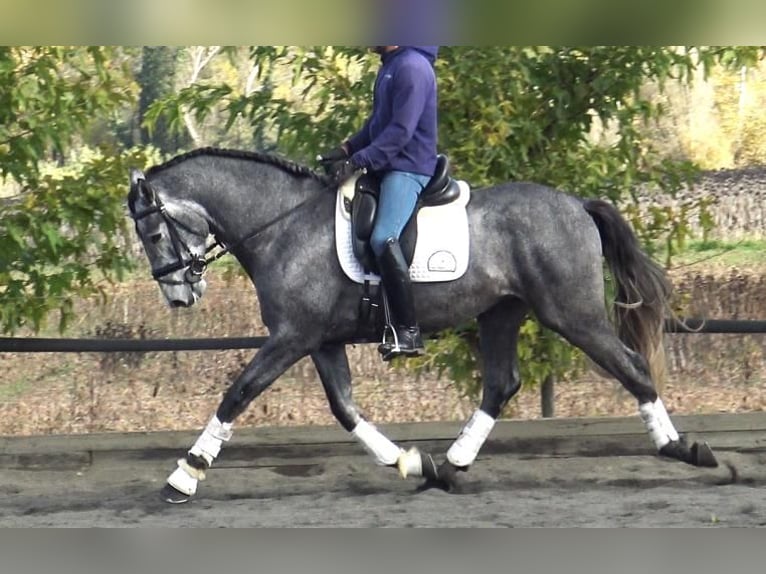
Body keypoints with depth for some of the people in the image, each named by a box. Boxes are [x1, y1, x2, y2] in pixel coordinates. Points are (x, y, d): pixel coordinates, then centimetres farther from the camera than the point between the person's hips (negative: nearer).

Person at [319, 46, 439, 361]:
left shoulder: (412, 67, -15)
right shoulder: (389, 66, 17)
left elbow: (401, 131, -21)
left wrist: (357, 161, -22)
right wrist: (346, 149, 9)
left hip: (409, 167, -11)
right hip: (387, 167, 11)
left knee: (383, 238, -28)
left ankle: (409, 331, -30)